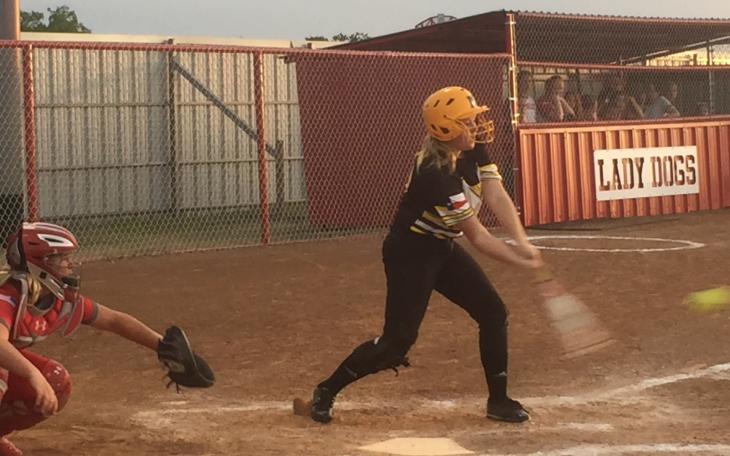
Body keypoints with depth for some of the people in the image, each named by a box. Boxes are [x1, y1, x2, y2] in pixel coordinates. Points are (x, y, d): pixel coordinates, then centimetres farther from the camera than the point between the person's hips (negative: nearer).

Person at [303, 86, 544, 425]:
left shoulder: (474, 151, -5)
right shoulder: (435, 174, -31)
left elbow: (497, 197, -17)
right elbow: (476, 236, -27)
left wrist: (523, 243, -30)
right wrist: (519, 261, -28)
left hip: (443, 250, 9)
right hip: (410, 254, -9)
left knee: (493, 312, 3)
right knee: (398, 340, -9)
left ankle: (498, 400, 15)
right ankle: (326, 391, 8)